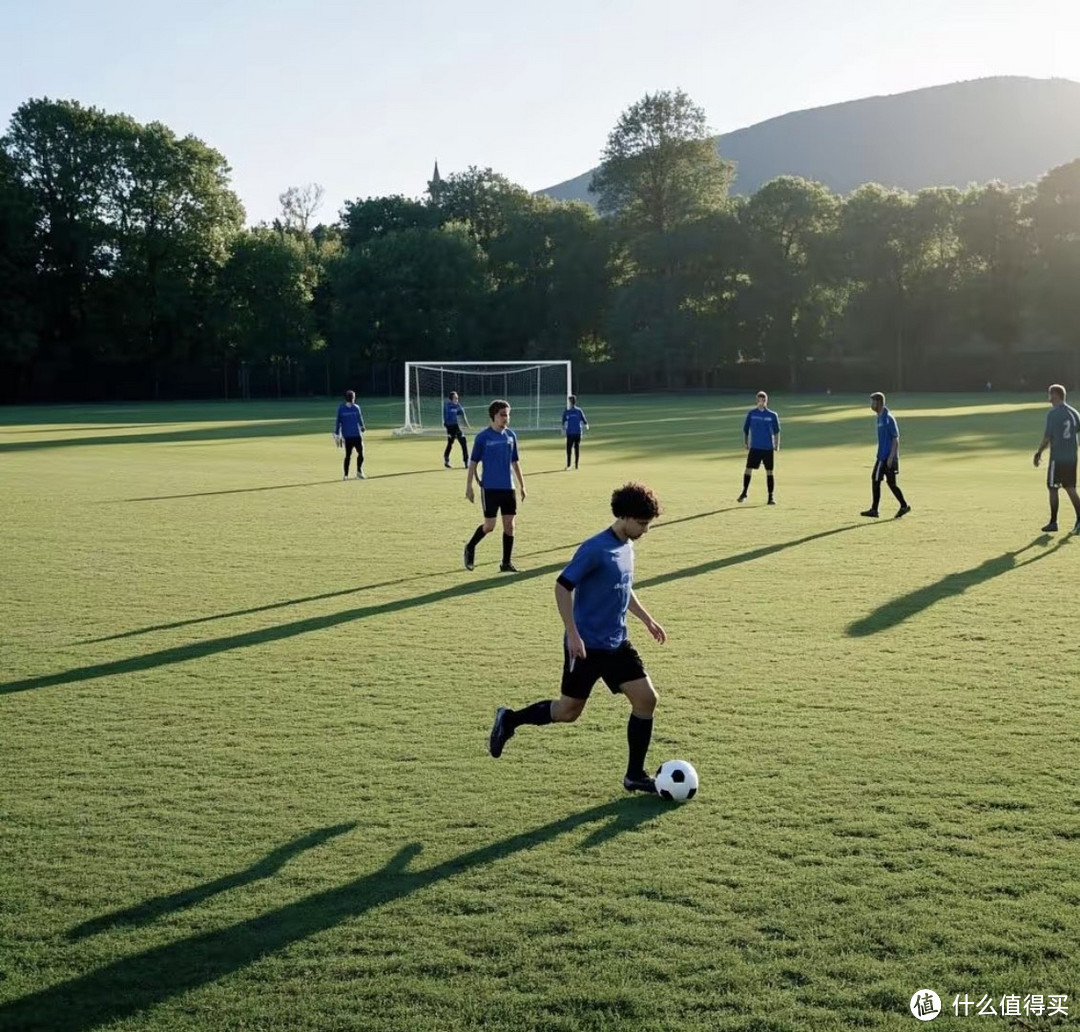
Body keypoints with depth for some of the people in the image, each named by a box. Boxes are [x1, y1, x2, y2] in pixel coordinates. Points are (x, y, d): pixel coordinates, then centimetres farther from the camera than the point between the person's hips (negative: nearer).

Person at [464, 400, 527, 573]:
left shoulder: (511, 435, 6)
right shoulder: (482, 437, -7)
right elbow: (473, 463, -3)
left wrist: (522, 485, 13)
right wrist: (469, 486, -7)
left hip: (508, 487, 4)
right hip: (490, 488, -4)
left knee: (509, 525, 3)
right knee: (489, 525, -4)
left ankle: (506, 563, 13)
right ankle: (470, 548, 22)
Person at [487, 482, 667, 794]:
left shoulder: (627, 548, 7)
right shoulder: (595, 548, -19)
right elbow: (563, 586, -20)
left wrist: (647, 619, 20)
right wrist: (573, 635, -23)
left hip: (617, 644, 8)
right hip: (586, 646, -8)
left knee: (646, 698, -1)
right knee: (568, 711, 2)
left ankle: (635, 776, 10)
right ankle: (509, 720, 26)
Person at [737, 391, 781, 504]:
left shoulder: (772, 415, 1)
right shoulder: (751, 414, 2)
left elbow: (776, 432, 6)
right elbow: (745, 430, 9)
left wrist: (776, 447, 0)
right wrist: (746, 445, 5)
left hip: (768, 448, 0)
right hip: (754, 447, 0)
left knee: (769, 472, 2)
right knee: (748, 469, -6)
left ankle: (771, 497, 8)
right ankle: (744, 493, 7)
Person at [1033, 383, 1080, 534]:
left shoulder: (1053, 414, -12)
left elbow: (1047, 437, -12)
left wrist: (1039, 453, -3)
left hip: (1057, 457, -6)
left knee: (1053, 488, 4)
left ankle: (1053, 522, 9)